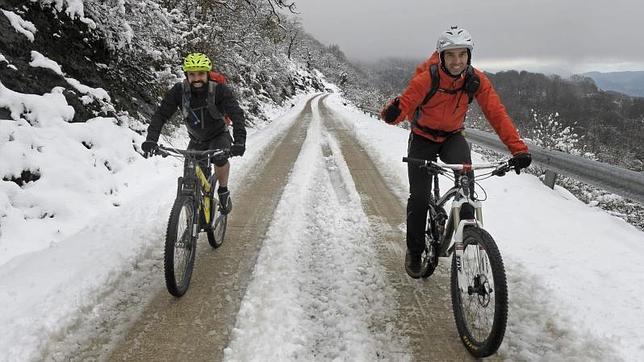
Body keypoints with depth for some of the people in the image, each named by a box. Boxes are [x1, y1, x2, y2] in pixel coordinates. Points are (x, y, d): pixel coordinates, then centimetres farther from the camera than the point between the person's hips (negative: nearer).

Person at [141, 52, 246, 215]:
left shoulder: (219, 89, -26)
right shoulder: (179, 91, -19)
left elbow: (237, 114, -35)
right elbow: (161, 114, -21)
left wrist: (239, 141, -51)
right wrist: (151, 139, -38)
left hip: (219, 136, -3)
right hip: (197, 140, 3)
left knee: (220, 157, -34)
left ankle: (223, 191, -8)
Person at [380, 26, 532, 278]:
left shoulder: (477, 80, -18)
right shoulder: (426, 79, -26)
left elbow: (497, 114, -20)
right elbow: (405, 104, -33)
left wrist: (518, 148, -30)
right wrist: (393, 112, -59)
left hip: (453, 137, 2)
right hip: (423, 138, -2)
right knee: (419, 198, -3)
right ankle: (414, 252, 18)